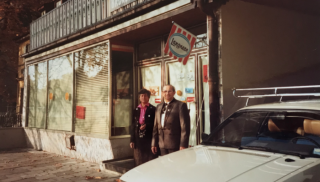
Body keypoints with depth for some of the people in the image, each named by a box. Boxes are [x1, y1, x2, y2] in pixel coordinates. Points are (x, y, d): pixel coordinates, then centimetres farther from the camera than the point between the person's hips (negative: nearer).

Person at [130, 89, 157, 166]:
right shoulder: (136, 110, 14)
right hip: (138, 139, 4)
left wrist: (146, 125, -17)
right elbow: (133, 126, 15)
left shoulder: (153, 109, 0)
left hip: (149, 138, -4)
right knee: (139, 162, 7)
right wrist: (132, 140, 10)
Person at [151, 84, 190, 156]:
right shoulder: (159, 107, 17)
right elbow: (156, 127, 18)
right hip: (162, 146, 6)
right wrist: (154, 143, 13)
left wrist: (183, 145, -14)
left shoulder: (180, 105, -3)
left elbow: (185, 126, -9)